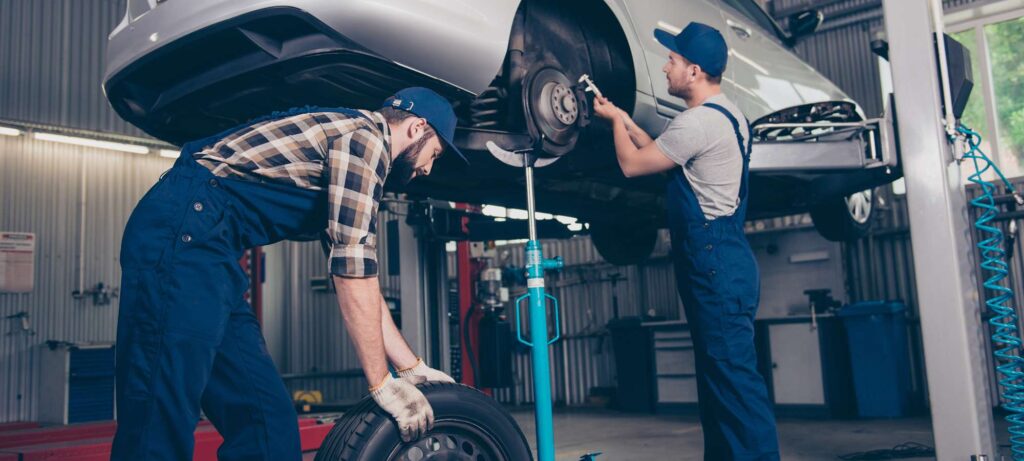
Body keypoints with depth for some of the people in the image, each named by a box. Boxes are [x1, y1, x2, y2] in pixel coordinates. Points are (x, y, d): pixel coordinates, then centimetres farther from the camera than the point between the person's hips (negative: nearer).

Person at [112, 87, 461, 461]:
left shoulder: (350, 143, 26)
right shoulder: (365, 136, -4)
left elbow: (358, 275, 27)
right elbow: (352, 270, -11)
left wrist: (411, 367, 25)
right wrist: (383, 384, -6)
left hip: (201, 239, 10)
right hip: (182, 230, -10)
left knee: (267, 418, 7)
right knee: (162, 421, -13)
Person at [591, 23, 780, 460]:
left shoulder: (700, 120, -15)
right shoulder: (725, 114, 17)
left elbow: (633, 164, -6)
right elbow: (659, 155, 26)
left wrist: (615, 120, 11)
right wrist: (625, 119, 21)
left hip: (714, 260, -11)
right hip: (719, 258, 11)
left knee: (732, 372, -9)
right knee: (718, 371, 14)